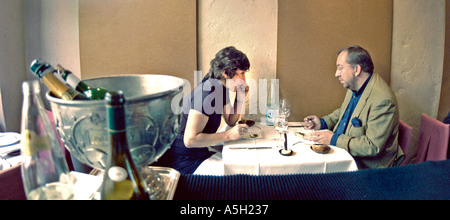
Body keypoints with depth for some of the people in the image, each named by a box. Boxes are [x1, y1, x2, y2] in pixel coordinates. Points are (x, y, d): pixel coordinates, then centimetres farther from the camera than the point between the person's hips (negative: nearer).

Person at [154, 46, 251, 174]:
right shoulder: (208, 93, -25)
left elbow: (230, 121, 14)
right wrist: (229, 135, -26)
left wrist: (240, 98, -1)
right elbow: (190, 140, -28)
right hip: (183, 160, -9)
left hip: (199, 152, 9)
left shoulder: (221, 88, 4)